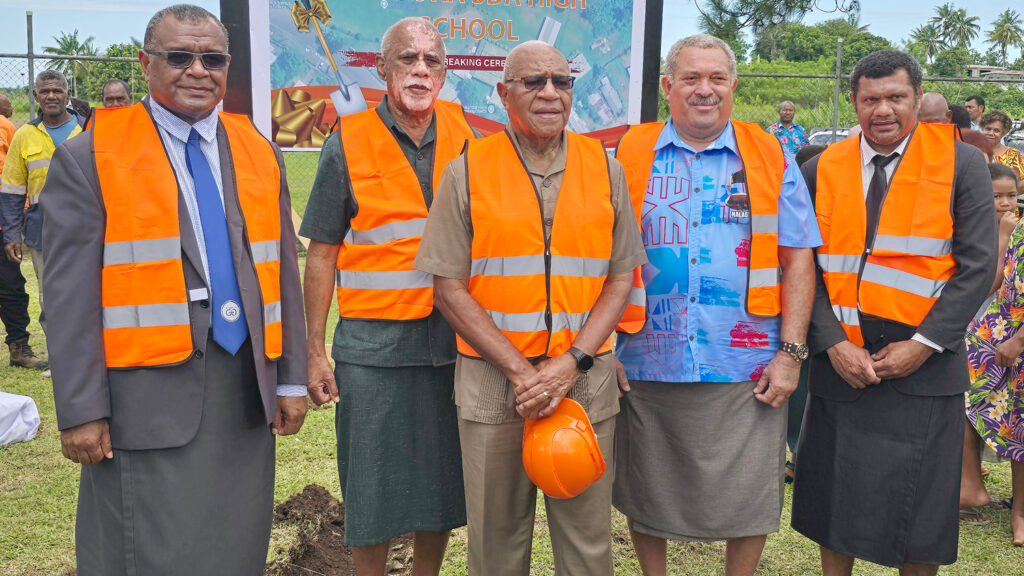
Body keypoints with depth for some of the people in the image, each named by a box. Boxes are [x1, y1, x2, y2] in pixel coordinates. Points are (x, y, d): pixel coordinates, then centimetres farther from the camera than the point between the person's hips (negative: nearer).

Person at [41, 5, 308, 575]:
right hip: (148, 399, -4)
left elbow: (283, 270, 11)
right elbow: (70, 296, -5)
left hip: (246, 396, 4)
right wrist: (81, 411, -9)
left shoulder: (259, 152, 10)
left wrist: (291, 379, 8)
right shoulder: (89, 158, -2)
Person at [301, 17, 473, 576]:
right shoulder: (348, 143, -4)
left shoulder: (460, 133, 5)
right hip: (373, 345, -3)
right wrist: (314, 353, -4)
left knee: (443, 476, 13)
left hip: (450, 339, 3)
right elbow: (321, 255, -2)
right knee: (373, 485, 6)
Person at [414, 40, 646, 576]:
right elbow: (449, 288, -3)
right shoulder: (467, 171, -1)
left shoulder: (605, 169, 6)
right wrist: (519, 370, -11)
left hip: (586, 382, 2)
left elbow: (621, 279, 5)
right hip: (492, 384, -1)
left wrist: (571, 362, -9)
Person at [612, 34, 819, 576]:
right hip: (646, 366, 1)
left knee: (748, 497, 8)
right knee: (643, 496, 14)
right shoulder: (631, 155, 4)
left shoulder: (771, 159, 4)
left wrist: (791, 352, -5)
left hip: (745, 369, 0)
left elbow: (798, 261, 3)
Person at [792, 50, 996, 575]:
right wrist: (833, 343, -10)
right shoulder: (822, 170, 3)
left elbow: (978, 266, -5)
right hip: (839, 363, 2)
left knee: (919, 511, 8)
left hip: (924, 368, -2)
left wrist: (922, 344, -11)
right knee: (836, 500, 12)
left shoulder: (961, 163, -2)